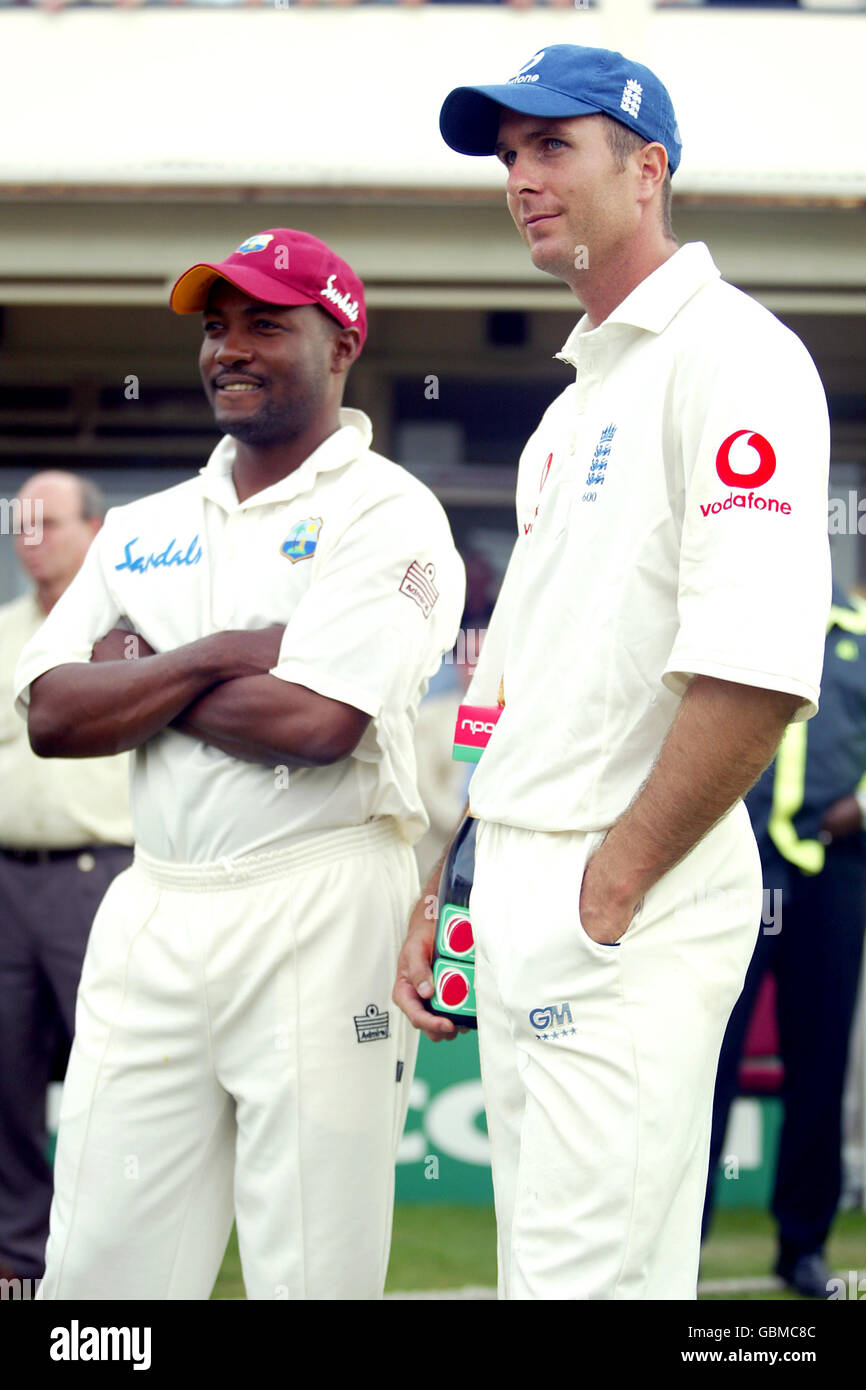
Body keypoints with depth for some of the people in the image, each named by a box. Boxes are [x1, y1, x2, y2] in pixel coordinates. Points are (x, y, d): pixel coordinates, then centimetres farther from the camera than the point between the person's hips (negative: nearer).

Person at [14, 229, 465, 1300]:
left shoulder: (385, 514, -1)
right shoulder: (142, 528, 17)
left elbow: (317, 722, -15)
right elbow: (52, 715, 5)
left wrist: (139, 672, -2)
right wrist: (220, 655, -7)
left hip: (318, 914, -6)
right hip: (148, 917, 6)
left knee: (314, 1271, -4)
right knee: (96, 1264, 4)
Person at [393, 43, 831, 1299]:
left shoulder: (729, 354, -10)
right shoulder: (574, 402, 20)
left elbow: (759, 669, -22)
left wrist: (612, 884, -19)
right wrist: (448, 887, 18)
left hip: (630, 910, -10)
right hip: (514, 901, 10)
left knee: (595, 1271, -12)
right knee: (532, 1260, 13)